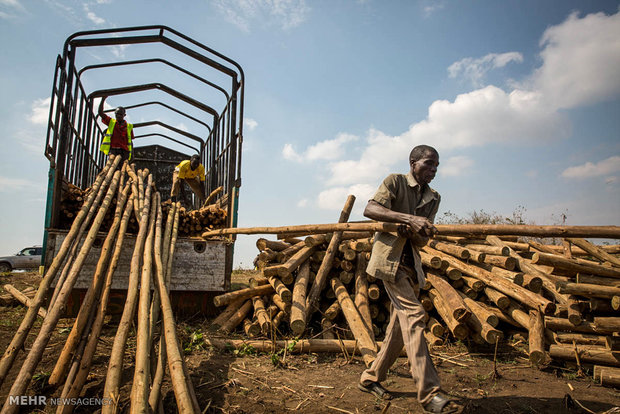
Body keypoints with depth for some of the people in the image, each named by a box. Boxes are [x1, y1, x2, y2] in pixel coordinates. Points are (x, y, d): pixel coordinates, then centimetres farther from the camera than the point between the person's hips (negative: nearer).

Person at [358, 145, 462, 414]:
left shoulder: (433, 198, 14)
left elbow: (422, 240, 6)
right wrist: (409, 218, -25)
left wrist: (414, 231, -18)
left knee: (400, 323, 8)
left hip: (411, 263, 7)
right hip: (389, 257, -7)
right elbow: (370, 210, -18)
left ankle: (371, 378, 23)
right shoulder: (395, 182, -2)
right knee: (414, 315, -17)